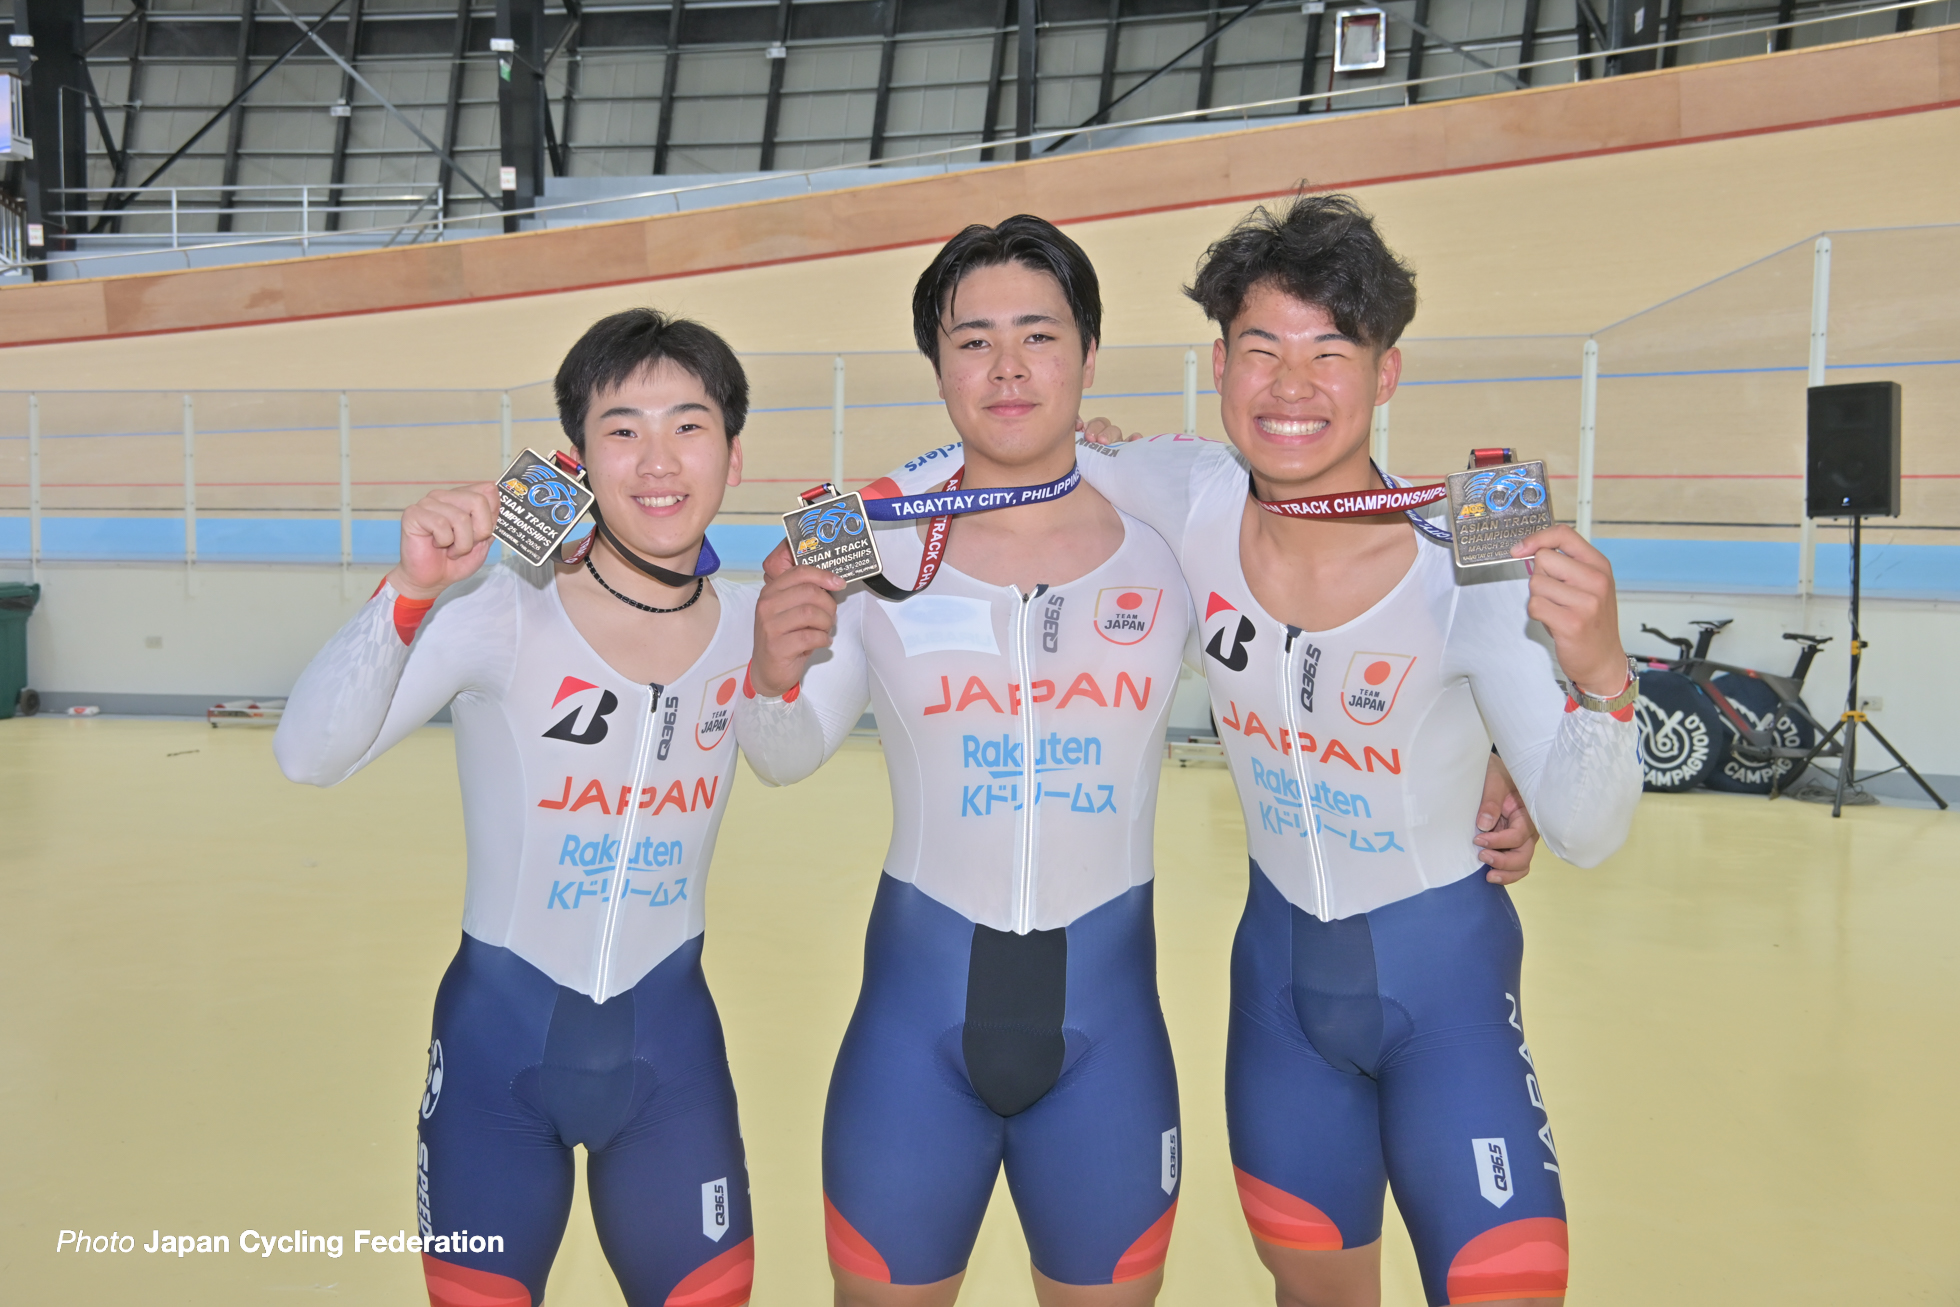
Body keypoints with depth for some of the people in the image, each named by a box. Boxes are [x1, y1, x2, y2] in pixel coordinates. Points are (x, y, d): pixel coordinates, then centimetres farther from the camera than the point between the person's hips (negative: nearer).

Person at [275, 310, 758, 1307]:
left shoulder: (752, 624, -6)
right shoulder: (501, 614, -16)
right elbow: (309, 756, -21)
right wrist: (410, 591, -36)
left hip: (670, 1037, 3)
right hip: (500, 1032, -2)